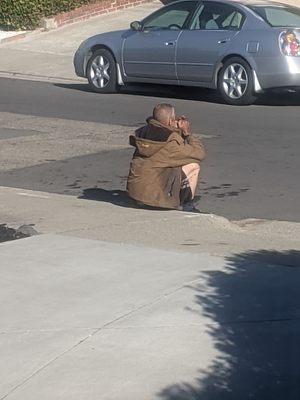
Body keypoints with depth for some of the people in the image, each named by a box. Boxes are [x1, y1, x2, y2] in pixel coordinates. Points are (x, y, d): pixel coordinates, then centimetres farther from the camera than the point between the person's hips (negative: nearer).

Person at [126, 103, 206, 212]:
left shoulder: (144, 131, 6)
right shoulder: (171, 141, -17)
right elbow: (200, 153, -5)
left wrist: (180, 133, 11)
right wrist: (187, 134, 4)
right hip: (152, 194, -8)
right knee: (193, 166, 2)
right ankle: (187, 206, 15)